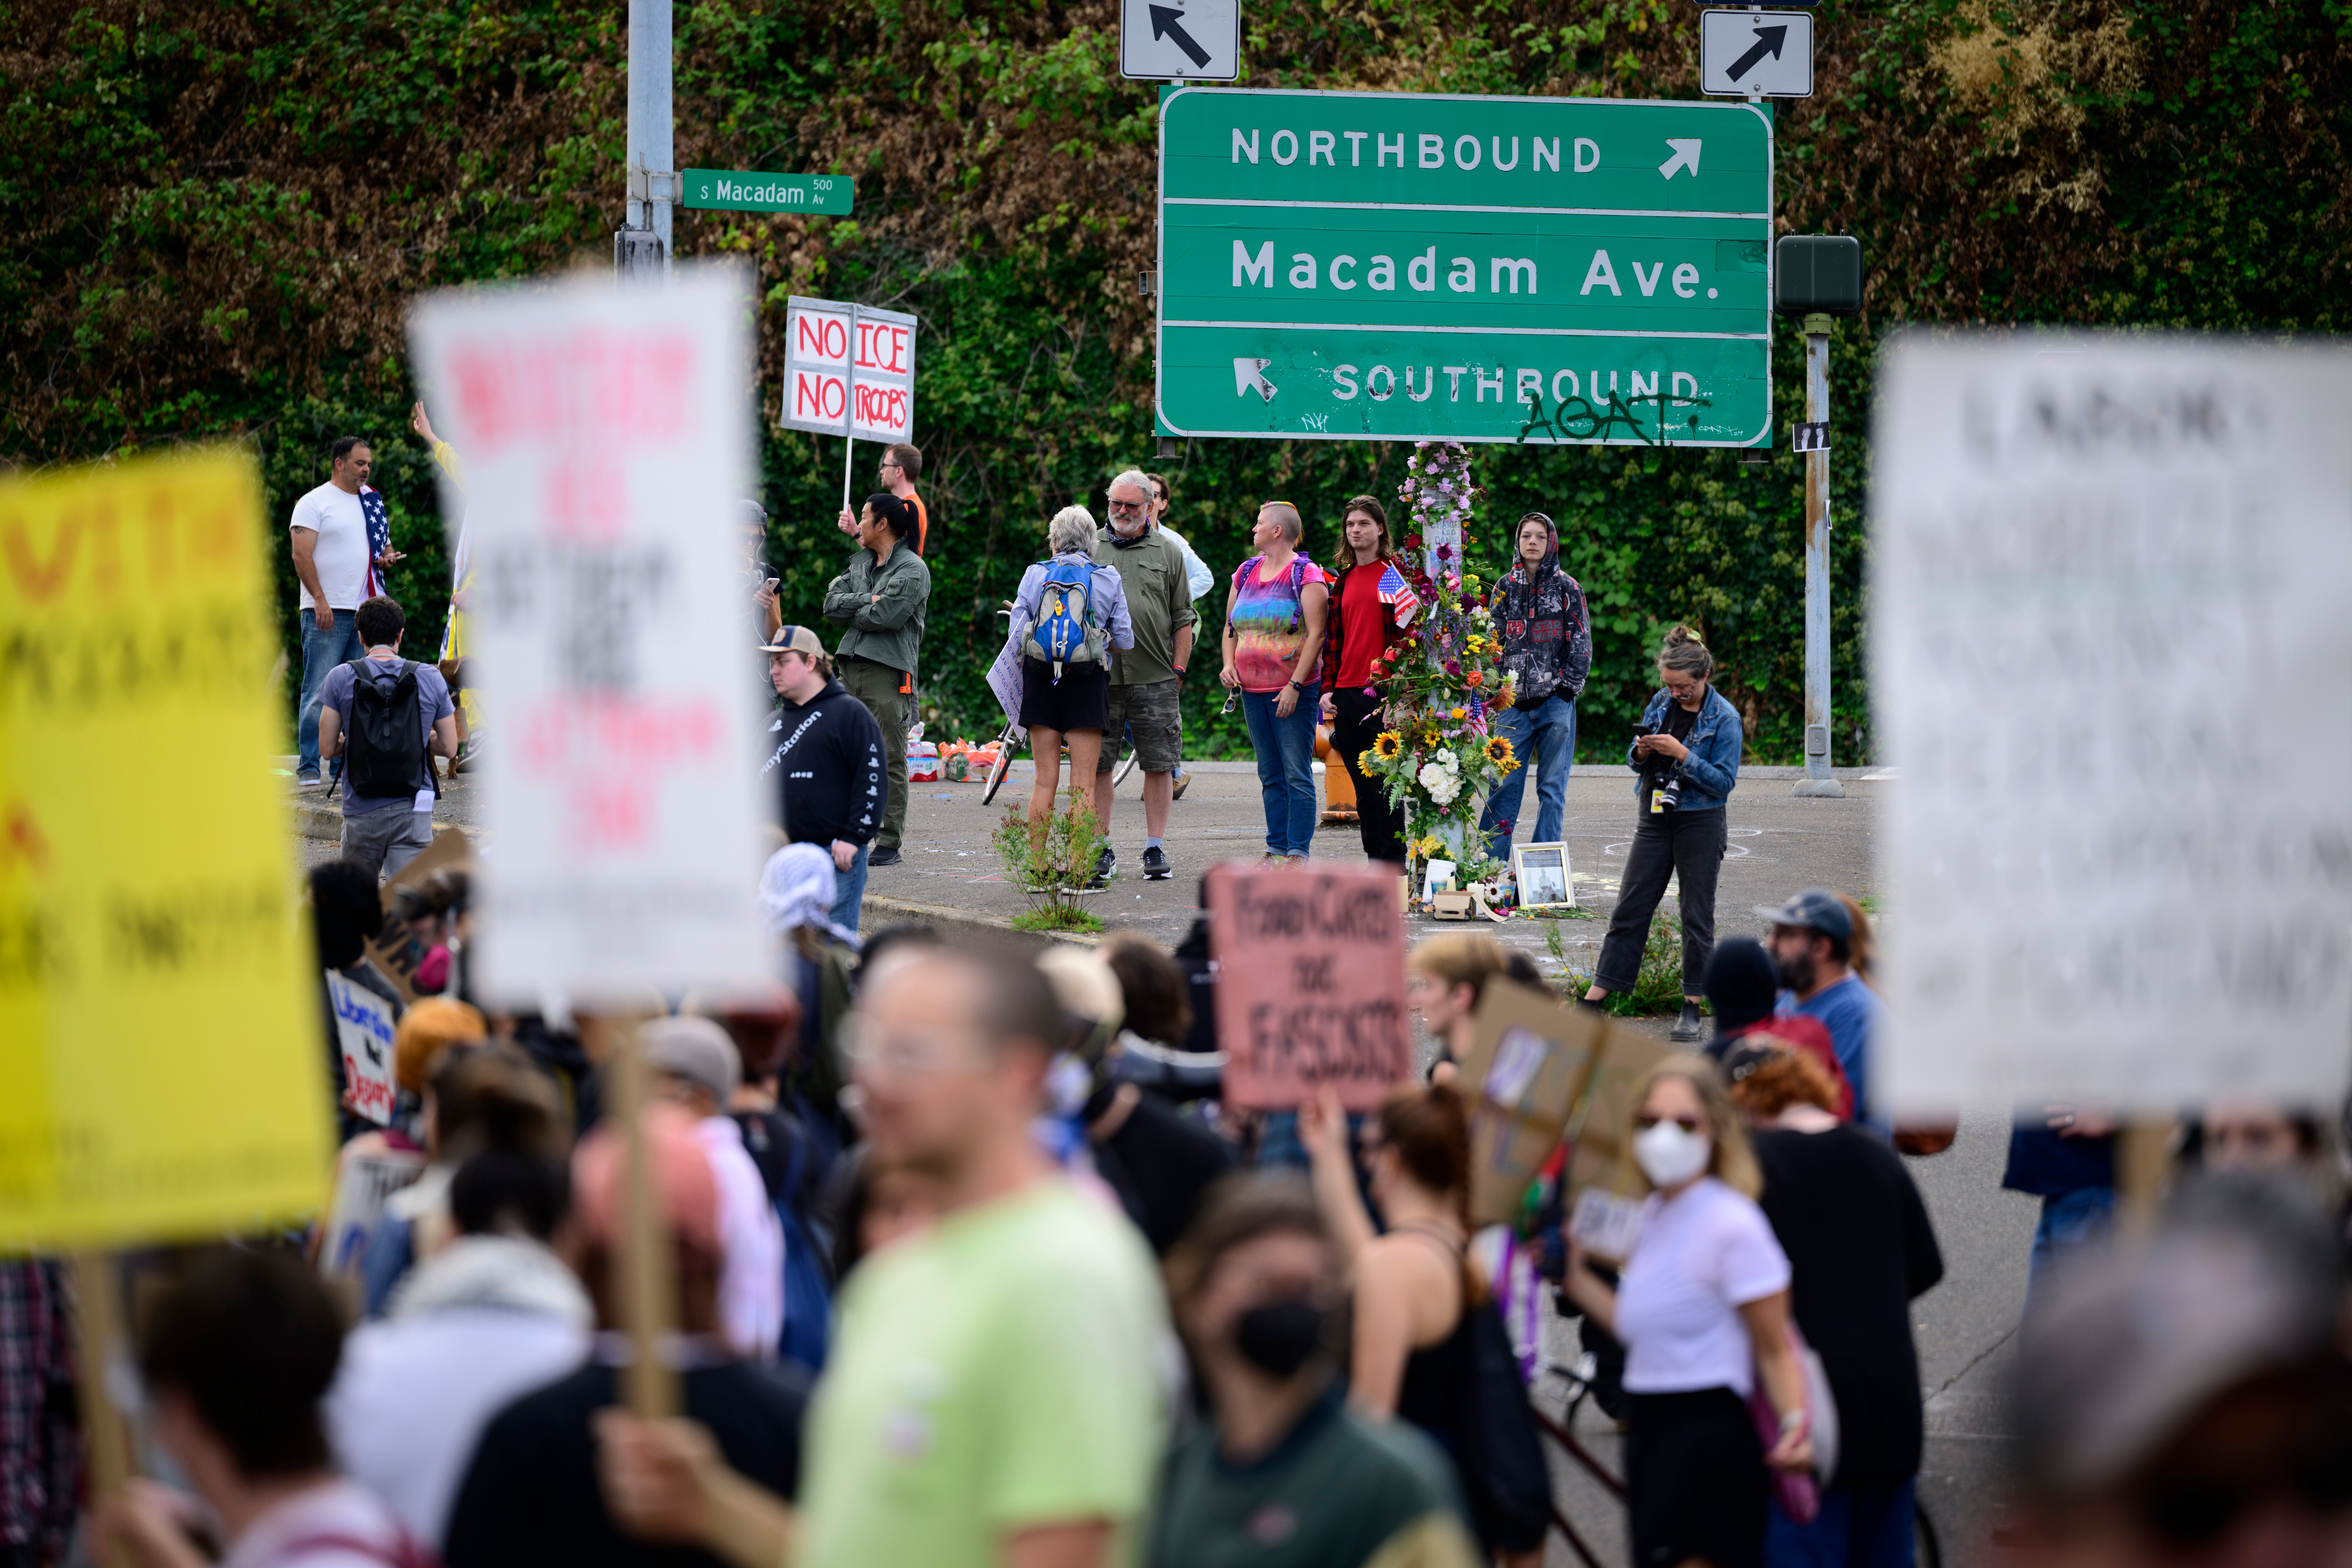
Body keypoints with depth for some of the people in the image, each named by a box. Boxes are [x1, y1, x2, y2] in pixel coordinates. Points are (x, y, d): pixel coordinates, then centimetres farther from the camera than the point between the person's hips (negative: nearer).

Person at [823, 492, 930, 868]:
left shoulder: (913, 569, -3)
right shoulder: (860, 563, 21)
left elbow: (886, 616, -15)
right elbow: (831, 604, 9)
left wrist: (852, 612, 1)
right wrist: (867, 601, -6)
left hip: (889, 671, -7)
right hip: (851, 665, 7)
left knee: (889, 762, -5)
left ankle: (889, 843, -2)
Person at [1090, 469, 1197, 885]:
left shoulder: (1168, 553, 8)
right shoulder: (1091, 551, 10)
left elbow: (1183, 618, 8)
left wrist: (1178, 670, 1)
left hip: (1154, 678, -1)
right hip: (1100, 675, 1)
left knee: (1159, 764, 1)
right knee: (1097, 764, 1)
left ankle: (1156, 849, 8)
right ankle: (1102, 850, 9)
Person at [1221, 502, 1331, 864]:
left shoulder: (1306, 575, -6)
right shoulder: (1246, 573, 14)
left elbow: (1316, 634, -12)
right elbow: (1231, 626, 23)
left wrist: (1295, 686, -18)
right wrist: (1229, 664, 4)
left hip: (1294, 691, -7)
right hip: (1253, 691, 7)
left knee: (1297, 775, -7)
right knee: (1270, 776, 9)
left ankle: (1298, 854, -7)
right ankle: (1276, 851, 12)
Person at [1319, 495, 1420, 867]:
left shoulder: (1396, 574, -2)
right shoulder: (1343, 580, 17)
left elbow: (1407, 632, -6)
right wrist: (1328, 689, 12)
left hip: (1384, 692, -6)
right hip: (1347, 694, 6)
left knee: (1385, 782, -5)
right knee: (1363, 785, 8)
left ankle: (1394, 861, -1)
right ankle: (1374, 860, 12)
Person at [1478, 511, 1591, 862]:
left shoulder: (1567, 589, 3)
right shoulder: (1506, 588, 10)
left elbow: (1581, 645, 2)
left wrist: (1567, 687, -6)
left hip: (1555, 702, -2)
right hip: (1514, 702, 2)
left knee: (1552, 788, 0)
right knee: (1504, 787, -1)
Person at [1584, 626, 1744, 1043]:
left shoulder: (1724, 719, -10)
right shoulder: (1660, 703, 5)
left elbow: (1725, 782, -14)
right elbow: (1636, 761, 14)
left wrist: (1682, 755, -23)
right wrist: (1640, 753, -9)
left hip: (1700, 824, -5)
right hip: (1655, 820, 5)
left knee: (1697, 917, 3)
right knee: (1630, 909, 5)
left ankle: (1692, 1008, 11)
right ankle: (1594, 1001, 7)